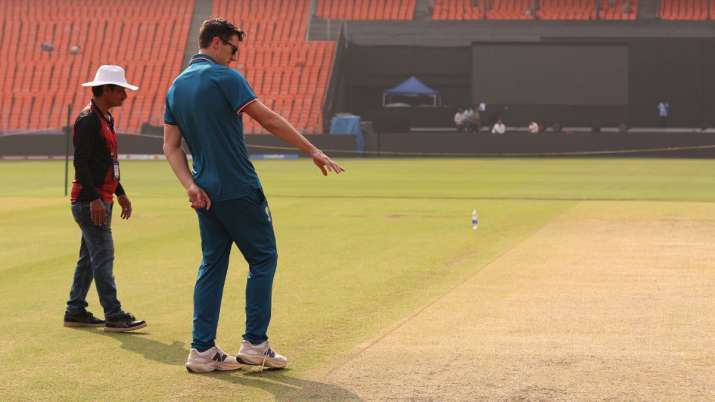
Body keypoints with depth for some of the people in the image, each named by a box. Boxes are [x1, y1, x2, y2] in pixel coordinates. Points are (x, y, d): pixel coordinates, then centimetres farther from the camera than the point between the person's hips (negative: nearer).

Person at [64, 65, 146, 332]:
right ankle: (114, 316, -9)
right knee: (103, 256, -10)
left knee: (89, 257, 13)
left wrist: (120, 193, 24)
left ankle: (75, 312, 19)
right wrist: (94, 199, -25)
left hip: (102, 198, 10)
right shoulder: (88, 119, -14)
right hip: (89, 200, -10)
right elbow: (81, 162, -20)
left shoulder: (106, 119, 17)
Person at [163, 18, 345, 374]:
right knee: (263, 258, 4)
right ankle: (255, 344, 3)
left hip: (205, 193, 7)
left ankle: (202, 350, 8)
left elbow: (171, 146, 8)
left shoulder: (176, 87, 13)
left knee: (212, 265, 11)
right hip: (238, 191, -7)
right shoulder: (224, 78, -11)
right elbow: (269, 120, -14)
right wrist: (313, 151, -10)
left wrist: (190, 185, -1)